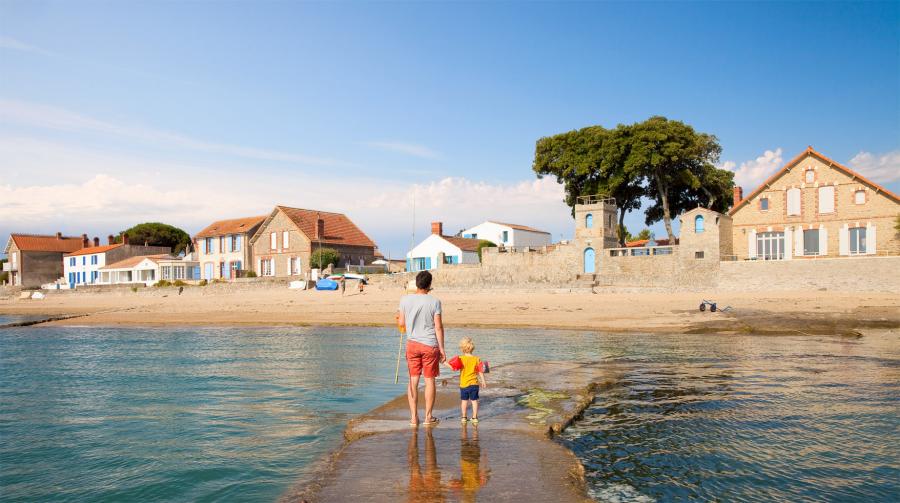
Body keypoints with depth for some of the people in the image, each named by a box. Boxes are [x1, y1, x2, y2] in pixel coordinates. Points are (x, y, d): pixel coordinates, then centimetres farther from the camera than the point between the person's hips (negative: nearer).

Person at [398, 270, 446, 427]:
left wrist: (398, 316, 26)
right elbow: (438, 327, -10)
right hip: (430, 345, -2)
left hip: (412, 344, 2)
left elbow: (401, 323, 3)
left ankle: (414, 417, 12)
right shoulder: (434, 301, -10)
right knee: (429, 380, 7)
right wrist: (442, 348, -3)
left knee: (413, 380, 9)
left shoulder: (405, 300, -3)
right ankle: (428, 417, 14)